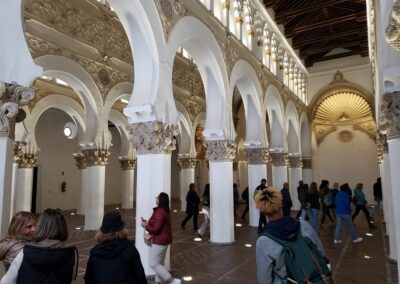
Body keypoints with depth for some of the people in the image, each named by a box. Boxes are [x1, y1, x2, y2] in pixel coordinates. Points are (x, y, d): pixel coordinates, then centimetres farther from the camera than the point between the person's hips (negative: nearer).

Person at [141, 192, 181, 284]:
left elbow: (156, 229, -24)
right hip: (164, 240, 10)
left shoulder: (159, 212, -24)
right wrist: (148, 223, 10)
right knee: (159, 263, 18)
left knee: (153, 264, -2)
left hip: (160, 241, -10)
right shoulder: (165, 211, 7)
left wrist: (145, 226, -9)